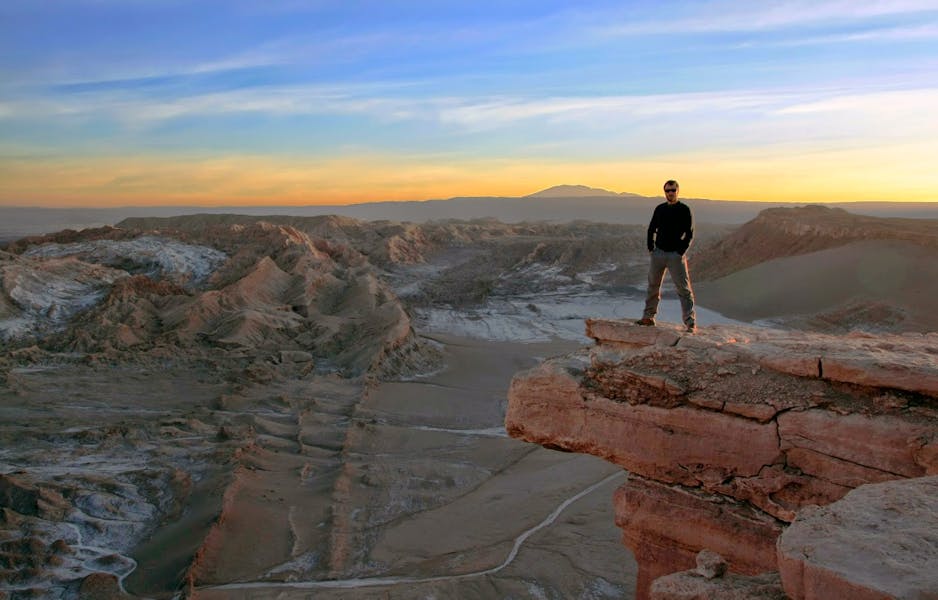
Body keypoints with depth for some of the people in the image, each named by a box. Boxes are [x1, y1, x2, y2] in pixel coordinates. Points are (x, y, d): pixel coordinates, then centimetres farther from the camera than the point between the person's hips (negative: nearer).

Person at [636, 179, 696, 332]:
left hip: (676, 255, -5)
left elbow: (689, 234, -5)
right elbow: (651, 229, 17)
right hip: (658, 252, 5)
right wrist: (651, 248, 7)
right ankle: (648, 317, 22)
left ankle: (690, 322, -6)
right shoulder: (659, 209, 10)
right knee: (653, 286, 11)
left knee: (684, 288, -6)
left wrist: (681, 252, -12)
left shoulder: (684, 210, -3)